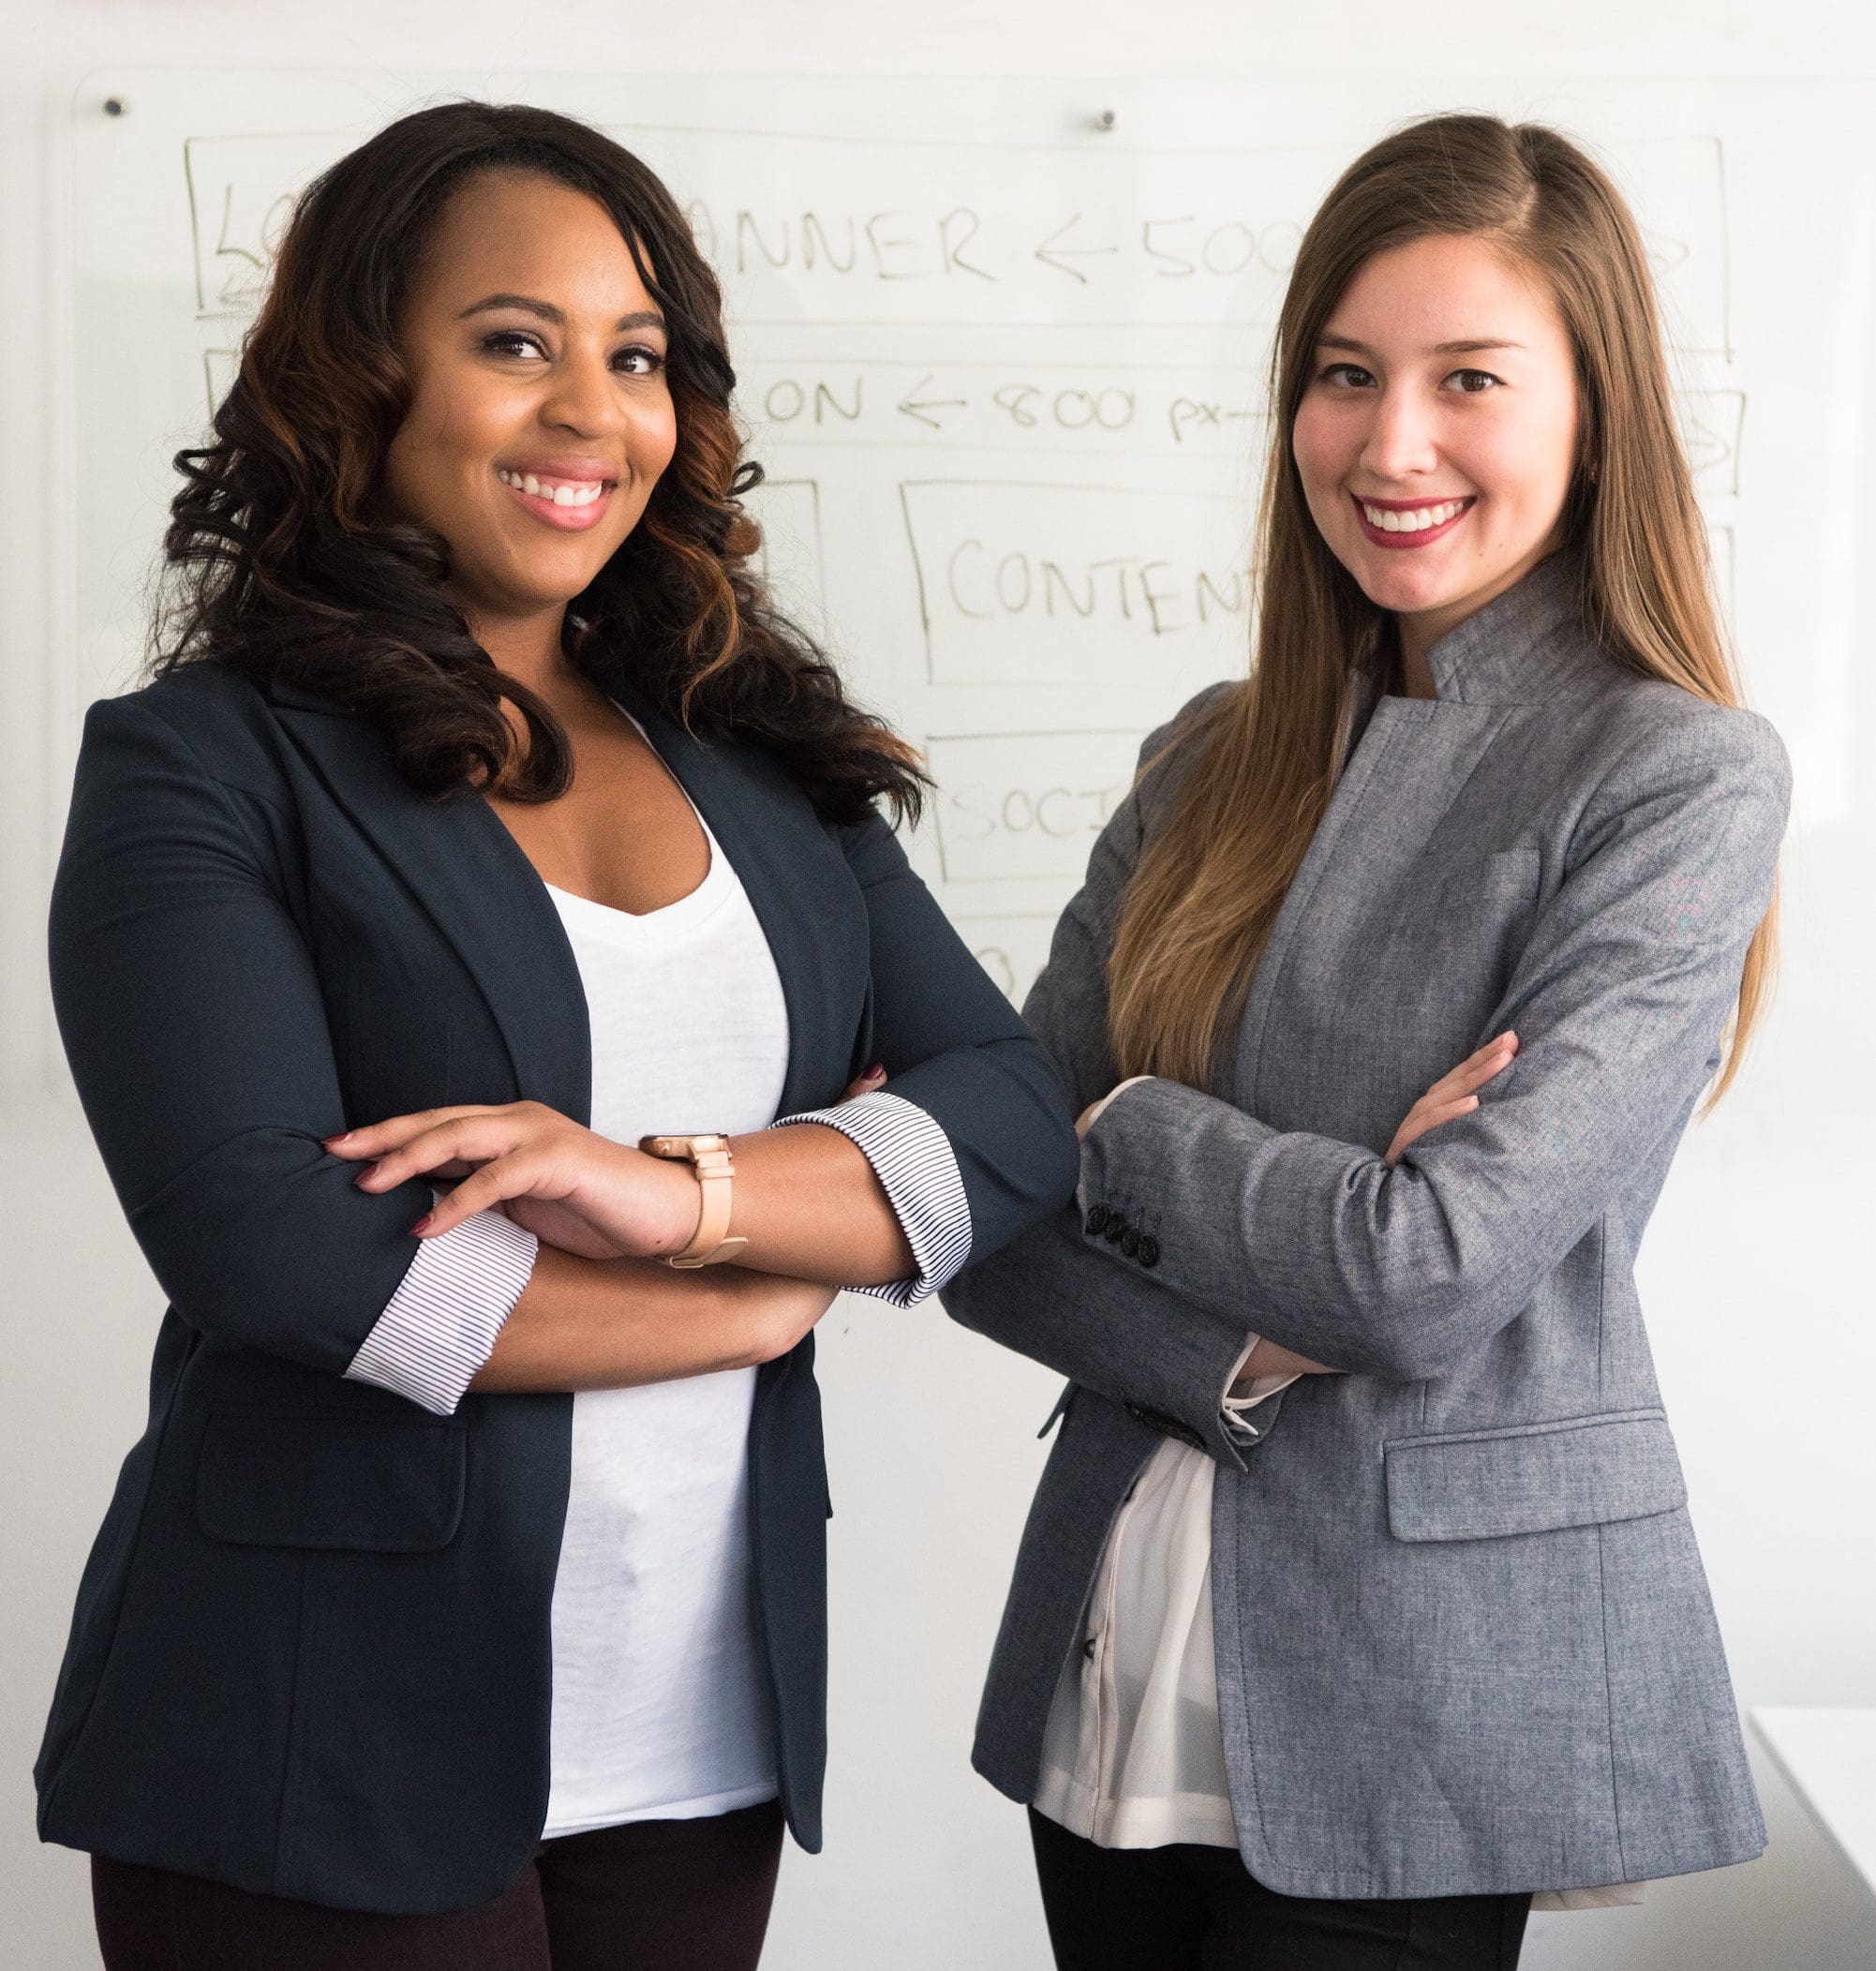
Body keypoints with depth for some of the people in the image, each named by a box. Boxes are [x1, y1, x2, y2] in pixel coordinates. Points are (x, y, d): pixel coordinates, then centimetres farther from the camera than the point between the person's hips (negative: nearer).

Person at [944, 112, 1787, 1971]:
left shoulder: (1681, 781, -11)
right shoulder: (1215, 762, 6)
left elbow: (1435, 1274, -20)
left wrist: (1120, 1129, -7)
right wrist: (1244, 1347, -16)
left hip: (1427, 1695, -5)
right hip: (1118, 1658, 5)